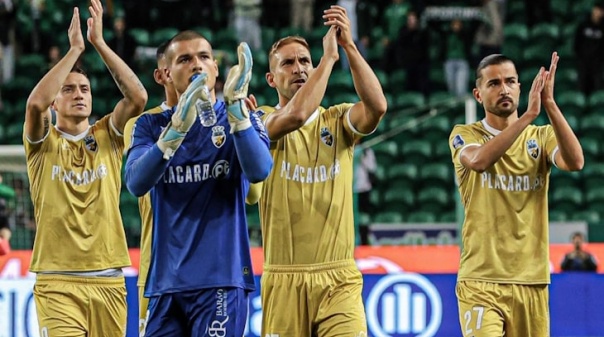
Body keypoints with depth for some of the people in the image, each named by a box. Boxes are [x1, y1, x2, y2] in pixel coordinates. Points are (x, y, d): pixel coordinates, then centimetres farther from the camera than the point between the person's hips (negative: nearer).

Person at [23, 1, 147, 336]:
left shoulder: (107, 136, 10)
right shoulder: (43, 142, 4)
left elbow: (138, 97, -6)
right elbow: (35, 103, -18)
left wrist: (99, 43, -8)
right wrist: (75, 49, -14)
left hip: (108, 280, 3)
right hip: (58, 282, -3)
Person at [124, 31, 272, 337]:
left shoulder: (243, 121, 5)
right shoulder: (151, 126, 9)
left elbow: (259, 171, -15)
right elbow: (136, 183, -10)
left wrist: (235, 105, -26)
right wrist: (176, 128, -24)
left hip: (221, 280, -3)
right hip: (166, 281, 3)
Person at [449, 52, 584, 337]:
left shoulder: (541, 137, 9)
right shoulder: (464, 135, 2)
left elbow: (575, 162, -13)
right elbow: (479, 161, -22)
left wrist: (549, 104, -20)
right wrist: (529, 114, -27)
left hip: (531, 281, 3)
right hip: (481, 281, -3)